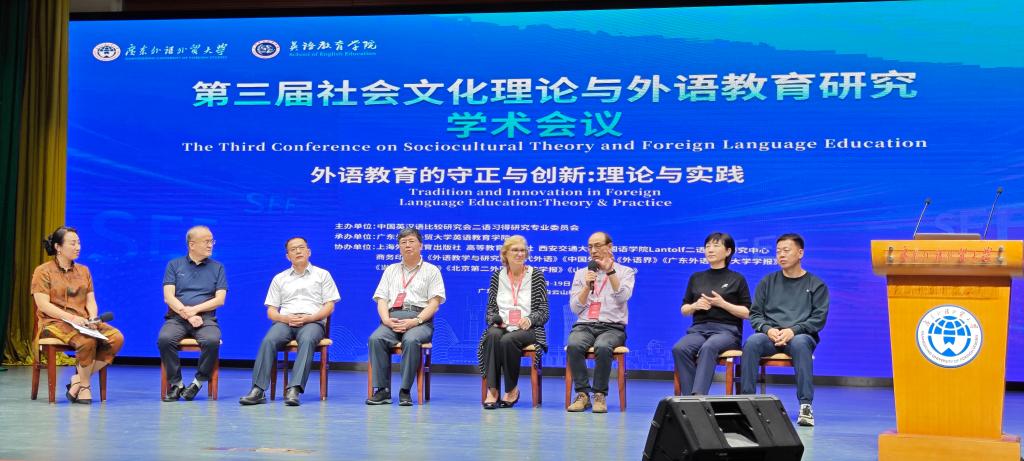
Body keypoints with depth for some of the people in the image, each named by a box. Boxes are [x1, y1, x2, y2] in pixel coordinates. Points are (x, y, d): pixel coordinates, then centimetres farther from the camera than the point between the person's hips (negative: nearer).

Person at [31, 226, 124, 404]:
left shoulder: (83, 271, 18)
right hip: (54, 322, -6)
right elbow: (43, 304, -9)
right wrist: (71, 317, -21)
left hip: (82, 322, 6)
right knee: (87, 341, -36)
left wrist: (93, 319, -9)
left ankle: (79, 379, -14)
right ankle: (85, 385, -13)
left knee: (117, 338, -23)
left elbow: (91, 301, 13)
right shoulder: (43, 271, 1)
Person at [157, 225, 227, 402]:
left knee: (212, 341, -33)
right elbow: (168, 297, 1)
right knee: (164, 339, -32)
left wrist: (194, 309, -10)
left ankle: (199, 381, -12)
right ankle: (175, 383, -14)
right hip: (176, 318, 0)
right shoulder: (174, 265, 12)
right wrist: (188, 315, -13)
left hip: (205, 318, 0)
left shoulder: (217, 268, 14)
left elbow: (220, 300, 3)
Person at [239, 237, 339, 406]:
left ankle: (294, 389, -47)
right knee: (269, 340, -31)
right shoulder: (279, 278, 21)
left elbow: (329, 307, 7)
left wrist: (308, 318, -11)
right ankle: (258, 390, -37)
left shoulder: (322, 275, 16)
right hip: (285, 322, 2)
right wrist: (286, 318, -7)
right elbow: (271, 311, 15)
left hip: (312, 322, -2)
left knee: (307, 340, -38)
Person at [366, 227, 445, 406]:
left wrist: (415, 321, -13)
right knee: (375, 339, -30)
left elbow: (434, 303, 3)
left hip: (420, 319, -3)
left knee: (411, 340, -37)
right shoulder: (391, 270, 25)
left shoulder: (431, 270, 14)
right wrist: (387, 320, -6)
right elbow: (381, 300, 16)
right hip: (392, 319, 3)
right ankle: (382, 390, -28)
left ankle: (405, 391, -30)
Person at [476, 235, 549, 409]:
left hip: (527, 328, -2)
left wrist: (529, 319, -17)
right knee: (493, 336, -34)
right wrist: (495, 320, -8)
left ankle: (512, 389, -14)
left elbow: (543, 312, 4)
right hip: (501, 327, 2)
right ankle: (492, 389, -33)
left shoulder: (536, 276, 8)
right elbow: (490, 308, 14)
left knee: (507, 340, -34)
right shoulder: (497, 275, 15)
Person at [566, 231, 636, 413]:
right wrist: (587, 286, -5)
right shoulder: (581, 274, 18)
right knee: (573, 345, -33)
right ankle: (583, 394, -21)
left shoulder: (625, 272, 11)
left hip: (612, 327, -2)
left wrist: (610, 271, -15)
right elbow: (575, 307, 10)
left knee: (603, 347, -37)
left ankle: (600, 395, -22)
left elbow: (623, 297, -9)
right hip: (585, 325, 2)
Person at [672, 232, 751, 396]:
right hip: (699, 329, 3)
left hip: (726, 330, -3)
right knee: (679, 349, -32)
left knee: (708, 348, -39)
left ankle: (698, 395, -49)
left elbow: (747, 313, 4)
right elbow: (684, 310, 19)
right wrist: (695, 306, -4)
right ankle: (688, 397, -33)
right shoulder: (696, 278, 19)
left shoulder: (737, 279, 8)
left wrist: (722, 304, -9)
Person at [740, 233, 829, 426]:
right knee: (752, 342, -32)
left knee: (799, 343, -39)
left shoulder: (816, 285, 12)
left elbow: (819, 318, 1)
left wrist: (794, 330, -15)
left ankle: (805, 405, -38)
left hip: (801, 335, -2)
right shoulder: (768, 282, 18)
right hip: (770, 335, 2)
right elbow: (755, 314, 12)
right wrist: (768, 329, -10)